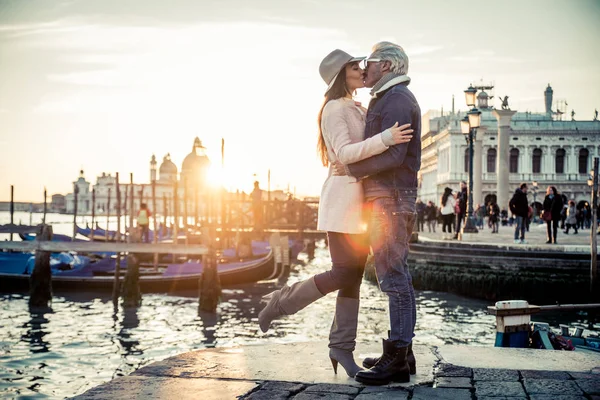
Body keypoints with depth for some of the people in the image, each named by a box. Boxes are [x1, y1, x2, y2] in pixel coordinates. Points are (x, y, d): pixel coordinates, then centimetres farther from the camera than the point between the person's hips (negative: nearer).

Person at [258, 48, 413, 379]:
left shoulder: (356, 110, 20)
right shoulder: (334, 109, -9)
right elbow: (343, 154, -22)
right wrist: (386, 138, -31)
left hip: (361, 202, 9)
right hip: (343, 199, -9)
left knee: (354, 276, 3)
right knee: (343, 275, -11)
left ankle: (341, 346, 6)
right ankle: (280, 302, 6)